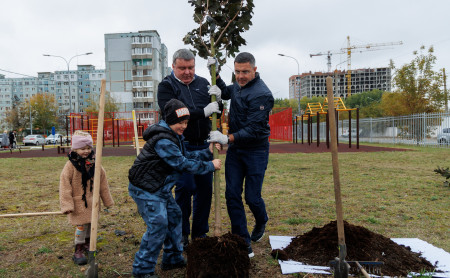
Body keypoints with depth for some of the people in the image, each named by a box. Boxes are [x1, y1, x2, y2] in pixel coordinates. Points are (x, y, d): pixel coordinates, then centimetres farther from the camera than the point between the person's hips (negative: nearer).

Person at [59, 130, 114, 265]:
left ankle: (87, 243, 38)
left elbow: (102, 182, 6)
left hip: (92, 201, 5)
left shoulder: (94, 163, -1)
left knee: (91, 223, 15)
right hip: (78, 202, -5)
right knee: (81, 225, -4)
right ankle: (78, 250, 12)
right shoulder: (71, 165, -13)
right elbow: (65, 184, -13)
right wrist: (67, 204, -17)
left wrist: (107, 200, 10)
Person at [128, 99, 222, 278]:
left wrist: (208, 152, 0)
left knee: (174, 216, 14)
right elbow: (183, 164, -26)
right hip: (145, 189, -11)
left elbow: (186, 156, 11)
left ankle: (173, 259, 28)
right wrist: (210, 166, -17)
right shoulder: (163, 141, -25)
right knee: (158, 225, -13)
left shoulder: (174, 136, 9)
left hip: (160, 188, 11)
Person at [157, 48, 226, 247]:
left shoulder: (203, 83, 11)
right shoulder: (166, 86, -2)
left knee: (205, 188, 7)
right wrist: (203, 112, -19)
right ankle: (181, 234, 12)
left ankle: (200, 233, 22)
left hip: (203, 145, 5)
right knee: (185, 187, -7)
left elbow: (226, 103, 6)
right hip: (181, 146, -4)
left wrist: (217, 75, -5)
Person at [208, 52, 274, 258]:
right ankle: (244, 244, 11)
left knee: (252, 197, 0)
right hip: (234, 149, 7)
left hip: (255, 151, -7)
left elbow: (254, 129, -25)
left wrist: (227, 138, -34)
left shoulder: (261, 94, -19)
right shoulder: (239, 84, 8)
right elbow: (227, 93, 31)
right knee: (232, 196, 1)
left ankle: (261, 223, 36)